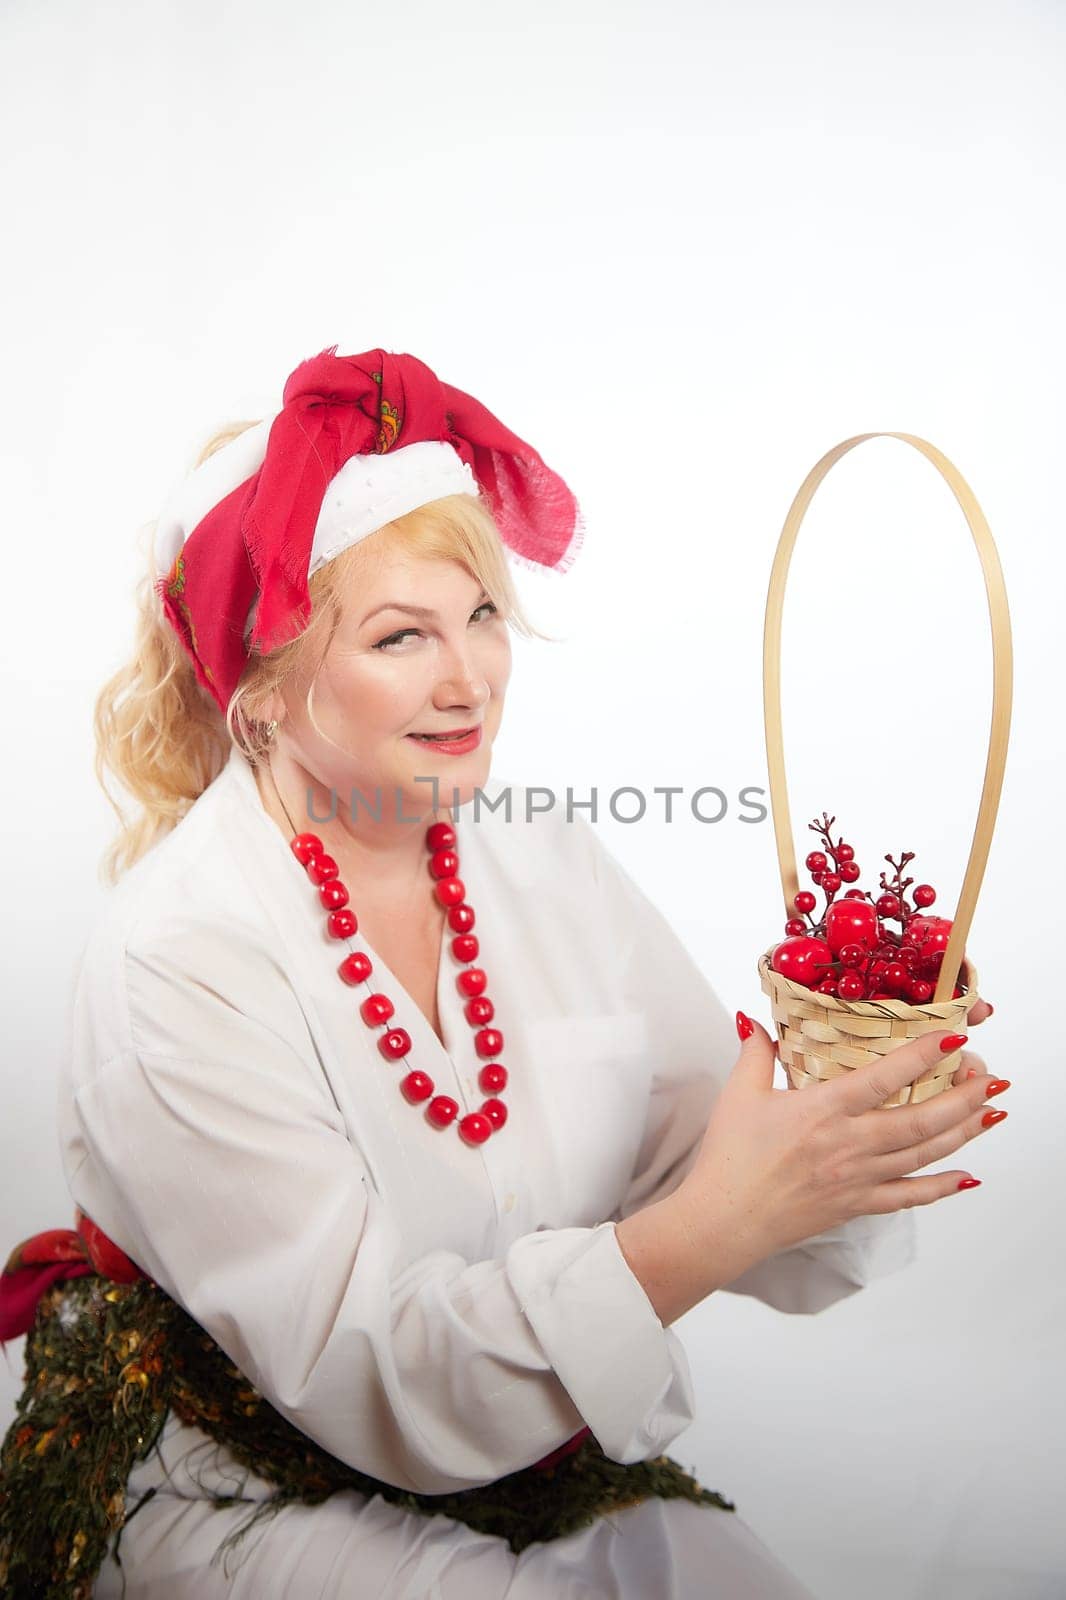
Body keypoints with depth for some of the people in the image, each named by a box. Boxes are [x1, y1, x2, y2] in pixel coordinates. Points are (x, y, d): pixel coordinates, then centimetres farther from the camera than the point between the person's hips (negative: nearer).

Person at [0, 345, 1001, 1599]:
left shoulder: (551, 863, -6)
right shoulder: (179, 957, -21)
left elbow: (717, 1166, -6)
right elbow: (368, 1379, -25)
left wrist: (853, 1108, -27)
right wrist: (713, 1225, -34)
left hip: (546, 1459, 4)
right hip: (250, 1494, -4)